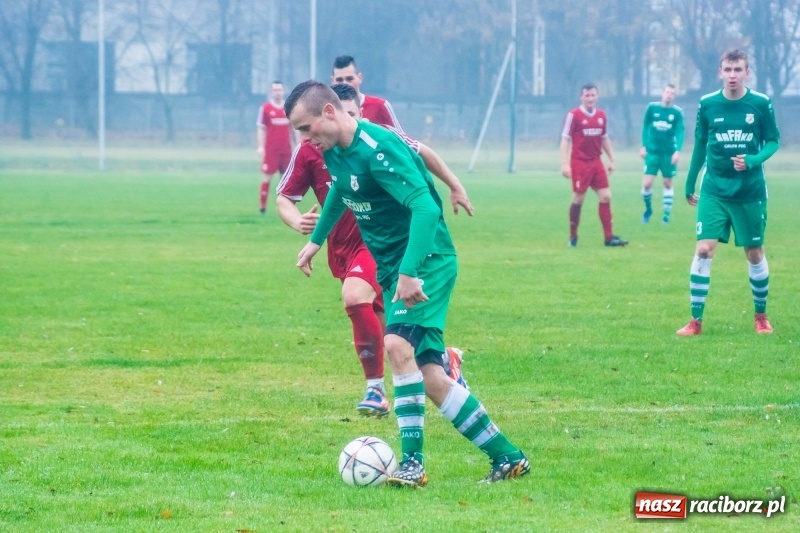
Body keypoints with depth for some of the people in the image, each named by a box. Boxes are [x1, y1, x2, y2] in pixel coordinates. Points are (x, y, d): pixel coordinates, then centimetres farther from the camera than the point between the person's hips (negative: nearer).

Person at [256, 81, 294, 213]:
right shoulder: (265, 107, -2)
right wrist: (261, 147, -8)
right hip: (271, 149, -4)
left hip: (286, 149, 4)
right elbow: (261, 128, -1)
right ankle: (263, 206, 0)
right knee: (268, 176, -4)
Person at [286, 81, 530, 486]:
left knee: (397, 344, -27)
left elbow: (426, 208, -31)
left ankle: (413, 463, -23)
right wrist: (316, 239, 34)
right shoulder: (333, 151, 4)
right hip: (391, 266, 9)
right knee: (429, 376, 2)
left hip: (426, 260, -9)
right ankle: (506, 457, 9)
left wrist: (409, 272, -38)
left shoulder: (378, 149, -23)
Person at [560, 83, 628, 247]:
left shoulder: (601, 115, 9)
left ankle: (609, 237, 2)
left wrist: (612, 160, 18)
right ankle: (573, 237, 12)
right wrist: (564, 164, -15)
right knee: (578, 199, -2)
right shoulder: (574, 115, -8)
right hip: (579, 162, -5)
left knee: (605, 197, 0)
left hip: (596, 162, 5)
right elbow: (565, 139, -9)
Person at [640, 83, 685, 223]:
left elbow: (680, 132, -8)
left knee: (668, 183, 7)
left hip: (669, 153, 0)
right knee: (647, 183, -6)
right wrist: (644, 146, 5)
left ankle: (667, 213, 18)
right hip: (652, 151, 0)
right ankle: (648, 209, 18)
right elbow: (645, 127, 8)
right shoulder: (652, 107, -1)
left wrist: (677, 151, -20)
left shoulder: (678, 112, -4)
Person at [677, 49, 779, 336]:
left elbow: (773, 141, 0)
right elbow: (700, 145, 9)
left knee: (754, 253, 8)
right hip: (714, 191, 0)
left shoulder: (760, 103, -6)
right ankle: (695, 320, -5)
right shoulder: (707, 104, -2)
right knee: (703, 249, -11)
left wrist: (753, 160, -20)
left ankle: (761, 316, 27)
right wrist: (690, 184, 14)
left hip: (750, 192, 0)